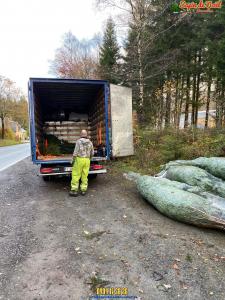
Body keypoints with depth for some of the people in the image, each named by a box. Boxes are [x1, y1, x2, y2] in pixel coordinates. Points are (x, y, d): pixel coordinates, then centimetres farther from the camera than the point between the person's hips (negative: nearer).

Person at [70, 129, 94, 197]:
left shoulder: (79, 141, -8)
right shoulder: (90, 142, 7)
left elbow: (76, 151, -13)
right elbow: (92, 153, 12)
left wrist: (73, 160, -6)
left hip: (79, 159, -5)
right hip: (87, 160, 5)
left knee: (76, 175, 1)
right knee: (84, 176, 9)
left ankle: (74, 191, 1)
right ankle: (83, 190, 11)